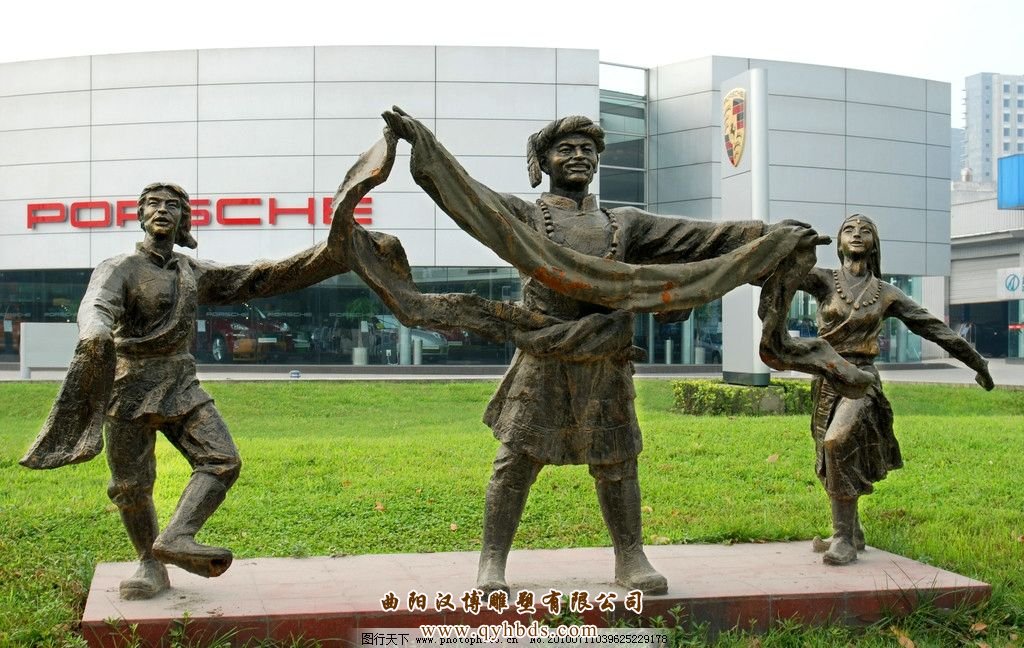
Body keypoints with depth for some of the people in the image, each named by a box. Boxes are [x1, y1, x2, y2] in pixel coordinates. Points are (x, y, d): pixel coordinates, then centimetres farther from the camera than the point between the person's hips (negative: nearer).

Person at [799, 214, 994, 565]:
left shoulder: (886, 293, 6)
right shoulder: (824, 280, 3)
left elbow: (933, 327, 11)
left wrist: (977, 363, 16)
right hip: (828, 377, 2)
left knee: (837, 441, -27)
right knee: (834, 460, 9)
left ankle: (843, 538, -20)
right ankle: (852, 533, 30)